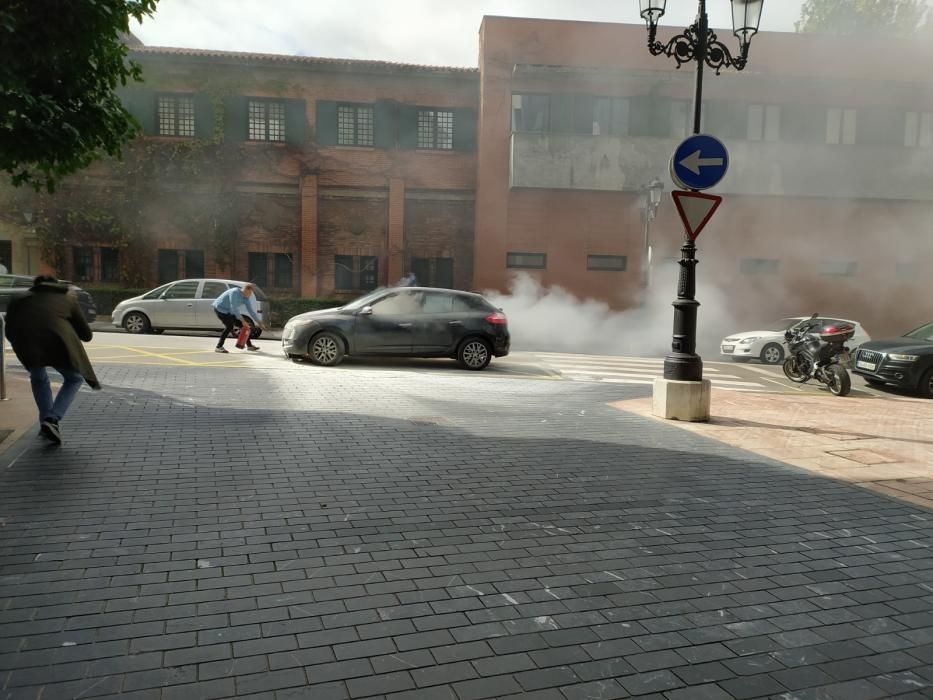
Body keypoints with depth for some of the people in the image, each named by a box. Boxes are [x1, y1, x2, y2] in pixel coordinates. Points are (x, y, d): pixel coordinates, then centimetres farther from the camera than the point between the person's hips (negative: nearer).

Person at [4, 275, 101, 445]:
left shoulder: (20, 300, 30)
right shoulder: (67, 299, 27)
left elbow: (10, 333, 27)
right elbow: (86, 335, 25)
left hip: (26, 344, 2)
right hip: (59, 342, -2)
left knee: (38, 378, 32)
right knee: (74, 379, 23)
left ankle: (45, 422, 23)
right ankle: (52, 420, 4)